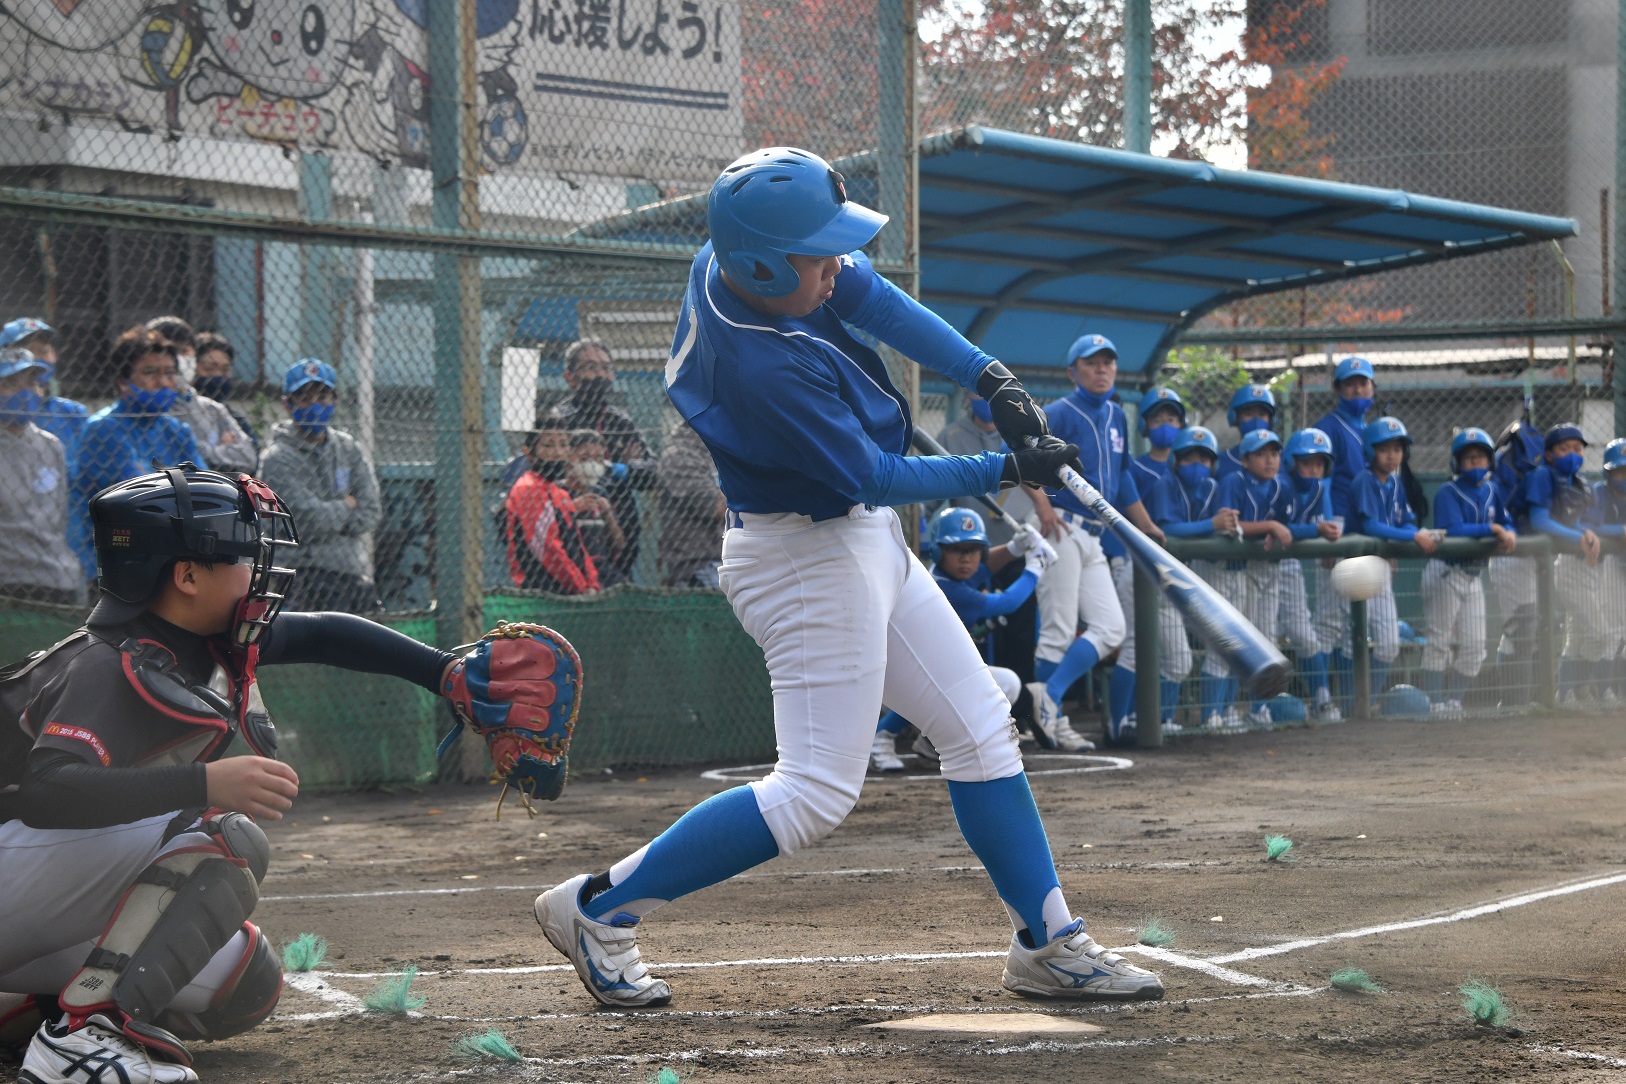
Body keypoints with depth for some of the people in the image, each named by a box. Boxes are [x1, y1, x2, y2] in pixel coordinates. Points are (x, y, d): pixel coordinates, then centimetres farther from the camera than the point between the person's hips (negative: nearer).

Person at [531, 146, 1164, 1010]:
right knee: (816, 793, -7)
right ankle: (599, 907, 2)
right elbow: (876, 478, -23)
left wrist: (992, 380, -10)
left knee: (981, 732, 12)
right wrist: (1008, 470, -15)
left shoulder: (733, 257, -7)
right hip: (812, 561, -10)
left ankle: (1047, 944, 18)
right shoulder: (765, 367, -32)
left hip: (865, 546, 10)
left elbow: (875, 300, 0)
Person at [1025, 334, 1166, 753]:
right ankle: (1052, 717, -4)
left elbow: (1121, 477, 26)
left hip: (1093, 537, 8)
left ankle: (1049, 696, -6)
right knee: (1058, 631, -9)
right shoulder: (1061, 413, -6)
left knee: (1109, 629, -1)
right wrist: (1042, 505, -27)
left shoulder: (1115, 416, 18)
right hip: (1061, 530, -8)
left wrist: (1146, 526, 24)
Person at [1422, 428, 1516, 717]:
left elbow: (1507, 524, 7)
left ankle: (1454, 702, 16)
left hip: (1474, 575, 7)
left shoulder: (1490, 491, 11)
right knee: (1439, 642, -1)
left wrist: (1508, 534, -16)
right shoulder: (1449, 492, -10)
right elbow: (1453, 530, -23)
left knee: (1474, 646, 7)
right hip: (1446, 572, -7)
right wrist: (1491, 529, -23)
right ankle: (1435, 704, 2)